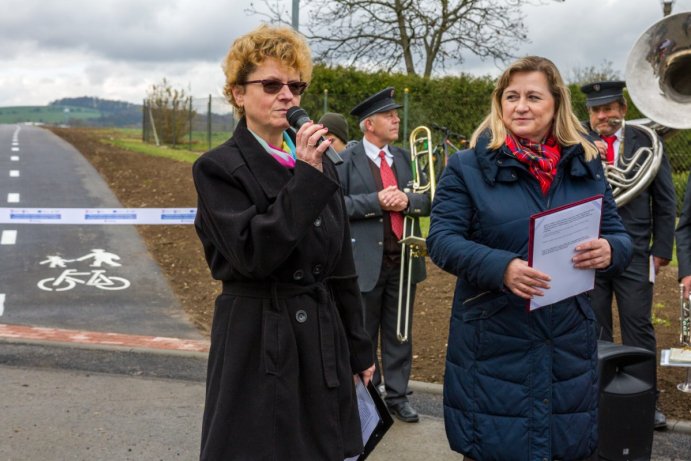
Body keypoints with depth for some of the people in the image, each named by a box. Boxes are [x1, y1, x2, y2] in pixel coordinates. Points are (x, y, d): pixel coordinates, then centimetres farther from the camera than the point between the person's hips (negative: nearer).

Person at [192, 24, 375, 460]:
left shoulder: (320, 162, 9)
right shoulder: (218, 168, -9)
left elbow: (341, 266, 12)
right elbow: (254, 255, -21)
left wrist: (359, 348, 13)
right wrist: (306, 177, -22)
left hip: (322, 340, 5)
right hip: (257, 343, -5)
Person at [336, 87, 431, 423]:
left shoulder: (405, 158, 11)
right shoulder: (346, 160, -5)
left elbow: (427, 202, 8)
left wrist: (407, 200, -13)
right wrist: (376, 202, -20)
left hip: (404, 260, 5)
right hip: (365, 262, -4)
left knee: (399, 334, 11)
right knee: (363, 336, 9)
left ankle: (397, 395, 21)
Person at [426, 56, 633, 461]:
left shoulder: (586, 166, 7)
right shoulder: (468, 166, -2)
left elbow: (620, 236, 7)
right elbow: (442, 240, -9)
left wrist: (609, 250, -18)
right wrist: (500, 267, -27)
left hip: (570, 344, 3)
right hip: (493, 345, -3)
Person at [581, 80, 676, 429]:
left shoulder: (646, 142, 2)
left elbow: (665, 200, 4)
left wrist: (662, 249, -1)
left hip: (634, 252, -1)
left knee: (638, 327, 2)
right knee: (594, 330, 8)